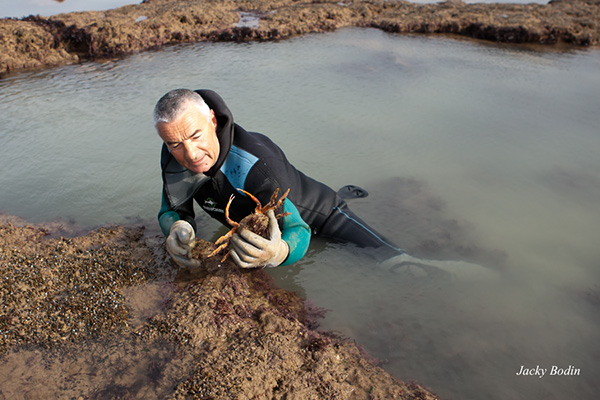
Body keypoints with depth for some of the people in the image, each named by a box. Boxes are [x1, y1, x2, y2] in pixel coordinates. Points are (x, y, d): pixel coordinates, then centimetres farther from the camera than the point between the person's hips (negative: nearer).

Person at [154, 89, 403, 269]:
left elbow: (297, 231, -39)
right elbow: (172, 211, -11)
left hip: (314, 212, -5)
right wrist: (176, 229, -36)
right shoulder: (174, 155, -22)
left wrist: (279, 252, -62)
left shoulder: (254, 164, -41)